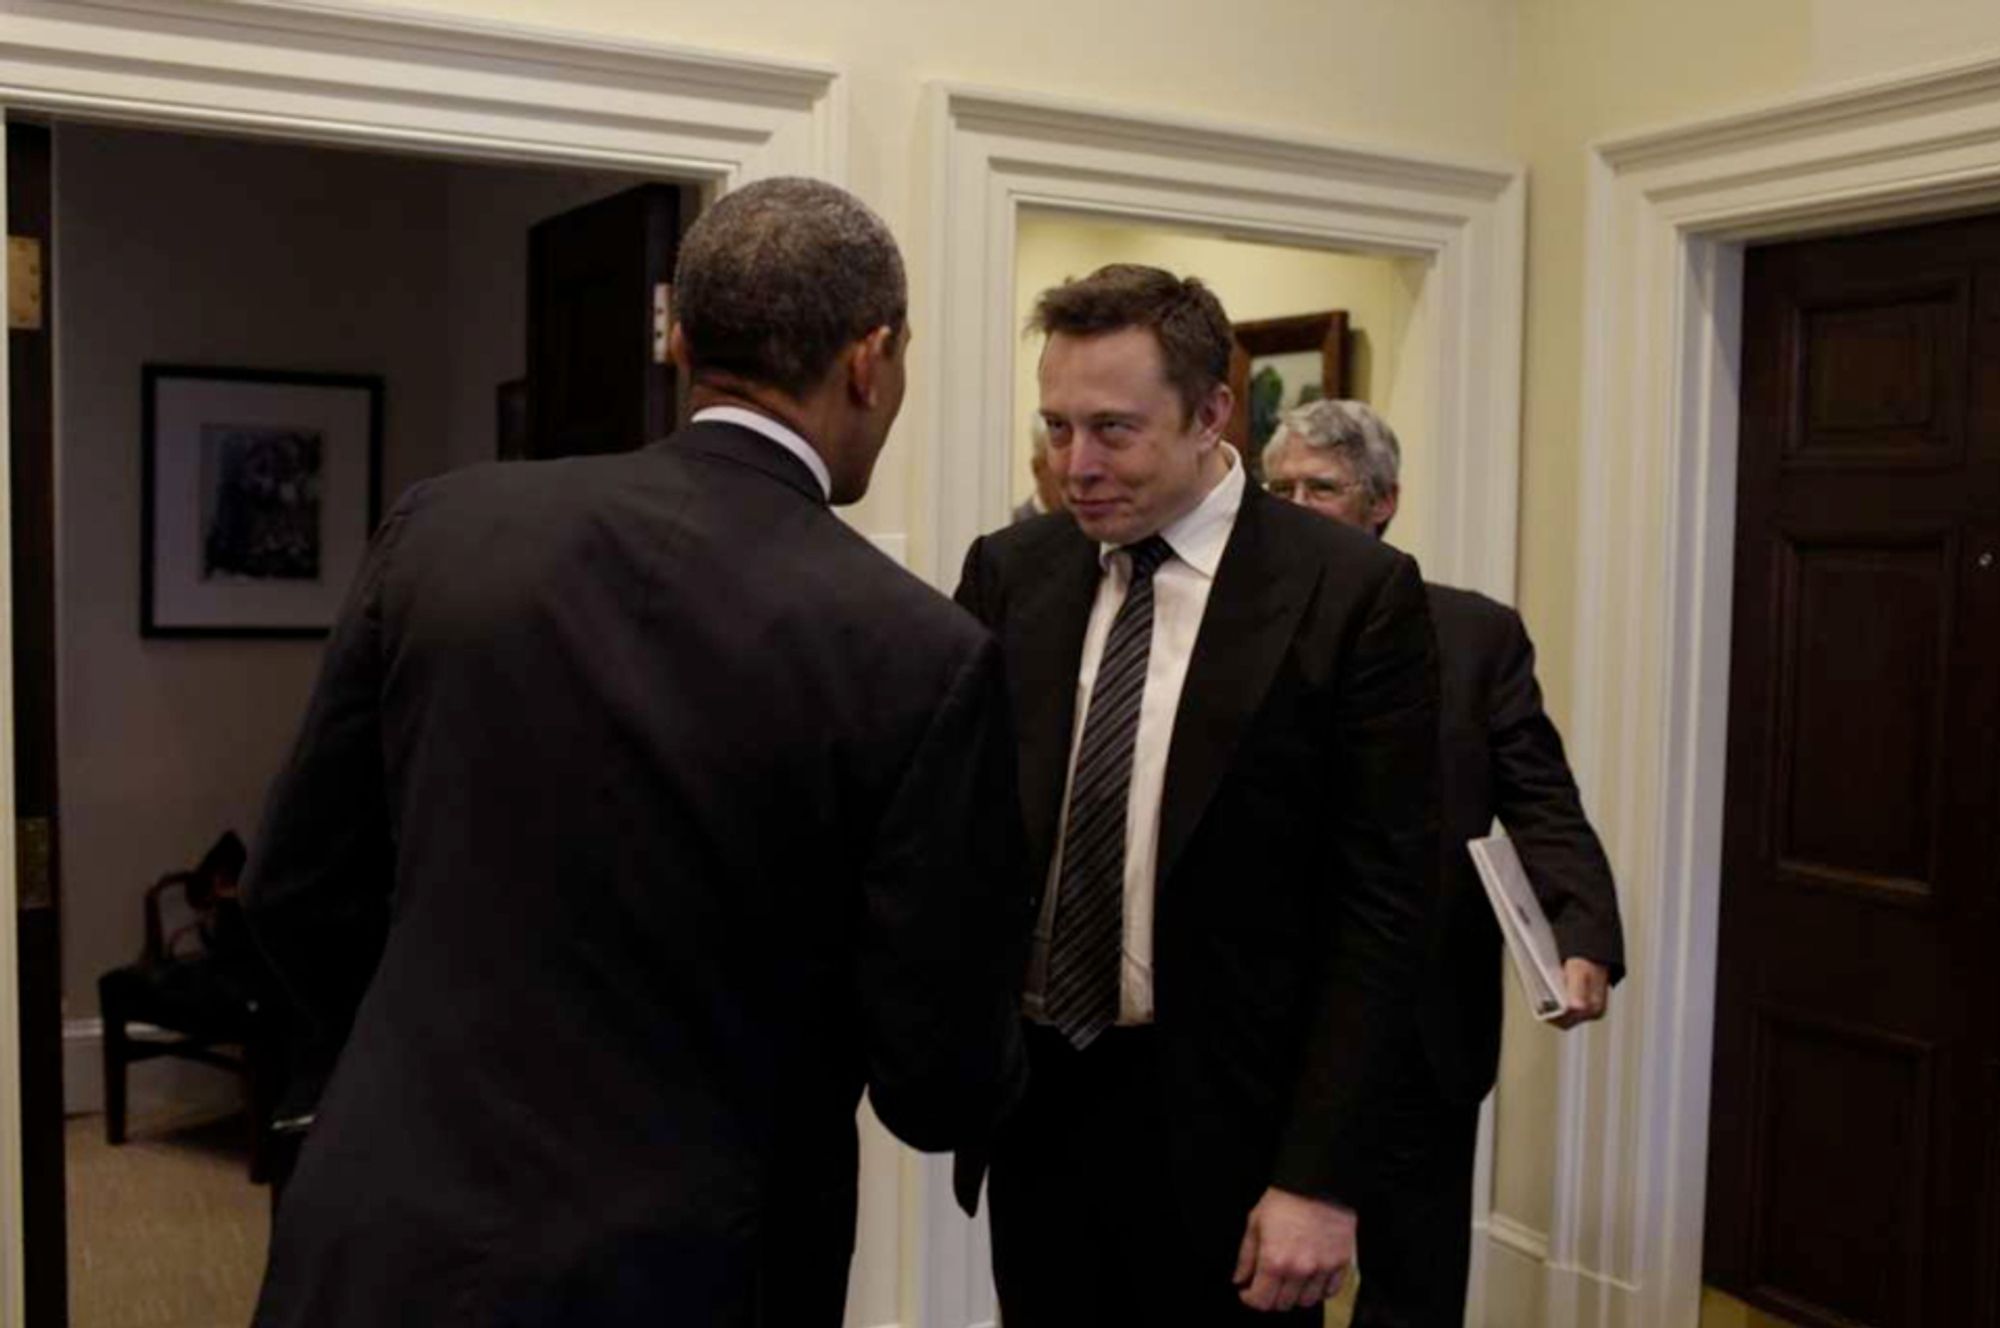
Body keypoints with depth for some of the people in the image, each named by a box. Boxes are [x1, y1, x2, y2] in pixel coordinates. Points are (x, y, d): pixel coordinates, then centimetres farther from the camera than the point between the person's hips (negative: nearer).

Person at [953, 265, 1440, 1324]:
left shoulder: (1352, 593, -9)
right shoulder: (1006, 572, 2)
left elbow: (1379, 906, -9)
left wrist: (1322, 1175, -12)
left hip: (1223, 1119, -3)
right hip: (1031, 1101, 4)